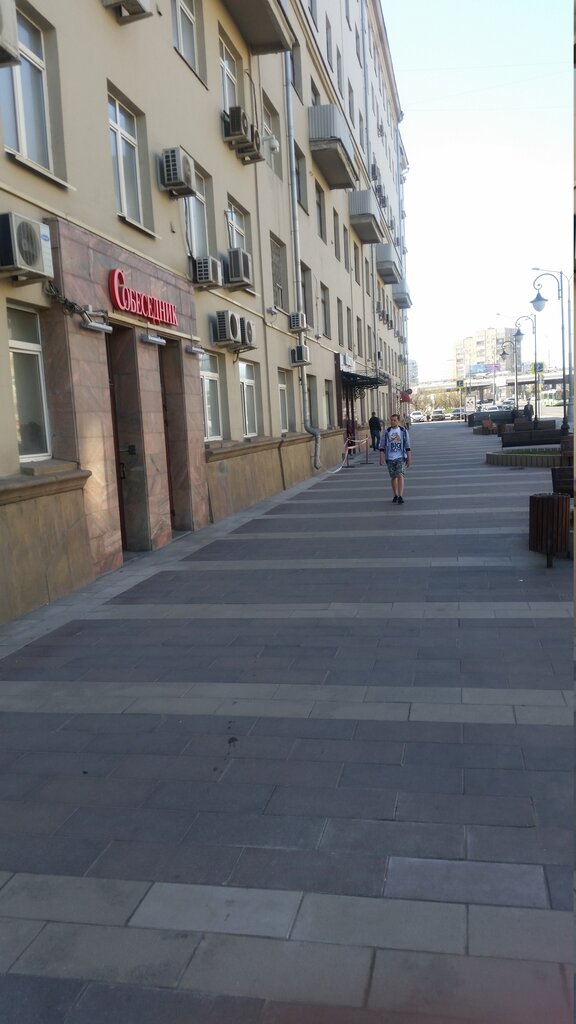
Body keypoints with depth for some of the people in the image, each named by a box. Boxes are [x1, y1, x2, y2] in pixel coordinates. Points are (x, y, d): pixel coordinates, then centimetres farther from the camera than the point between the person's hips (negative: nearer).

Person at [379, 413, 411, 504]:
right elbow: (382, 446, 1)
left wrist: (409, 458, 0)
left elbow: (407, 446, 3)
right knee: (393, 477, 9)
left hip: (400, 457, -2)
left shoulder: (404, 431, 2)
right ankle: (396, 495, 23)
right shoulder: (386, 432, 2)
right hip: (390, 458, 2)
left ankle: (401, 496, -19)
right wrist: (382, 458, -7)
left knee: (400, 475, -16)